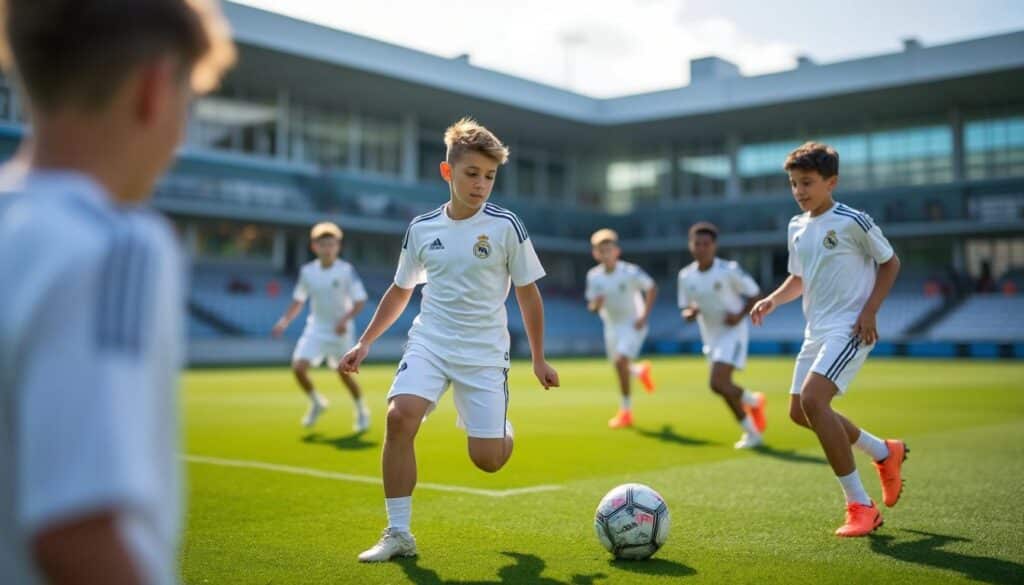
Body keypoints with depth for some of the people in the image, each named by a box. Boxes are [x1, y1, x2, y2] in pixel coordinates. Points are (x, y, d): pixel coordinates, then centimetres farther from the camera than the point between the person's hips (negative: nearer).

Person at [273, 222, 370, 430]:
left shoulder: (347, 271, -13)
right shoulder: (307, 271, -2)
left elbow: (360, 301, -11)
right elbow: (298, 300, 8)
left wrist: (345, 319, -27)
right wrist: (286, 320, -6)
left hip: (340, 331, -3)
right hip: (316, 328, 3)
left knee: (344, 373, 3)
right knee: (298, 366, -13)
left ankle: (362, 411, 29)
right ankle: (316, 402, 14)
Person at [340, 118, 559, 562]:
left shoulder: (506, 226, -4)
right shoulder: (421, 228, 4)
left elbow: (528, 294, 4)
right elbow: (400, 291, 17)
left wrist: (538, 359, 7)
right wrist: (365, 342, 12)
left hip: (485, 353, -2)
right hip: (429, 341, 2)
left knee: (487, 459, -7)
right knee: (399, 416, -25)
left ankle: (503, 431, 34)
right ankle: (398, 534, -12)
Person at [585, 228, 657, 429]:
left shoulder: (630, 272, -20)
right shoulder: (593, 276, -9)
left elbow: (652, 289, -6)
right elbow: (592, 307, -2)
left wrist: (644, 317, -12)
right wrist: (595, 305, -26)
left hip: (633, 324, -5)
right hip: (611, 326, 5)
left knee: (620, 361, -22)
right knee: (620, 367, 14)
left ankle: (626, 412, -9)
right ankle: (642, 370, 52)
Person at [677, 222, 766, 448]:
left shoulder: (729, 270, -14)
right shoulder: (686, 276, 0)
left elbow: (754, 294, -5)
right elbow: (685, 309, 8)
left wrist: (740, 315, -19)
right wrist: (690, 313, -15)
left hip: (732, 333, -6)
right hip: (710, 338, 6)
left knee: (718, 384, -21)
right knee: (724, 387, 9)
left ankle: (753, 401, 9)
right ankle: (752, 432, 27)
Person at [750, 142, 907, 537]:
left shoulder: (852, 221, -10)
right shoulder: (797, 227, 11)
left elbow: (890, 262, -2)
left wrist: (870, 310, -12)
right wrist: (773, 300, 3)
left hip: (850, 329, -9)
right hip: (816, 330, 9)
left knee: (812, 400, -24)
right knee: (800, 411, 10)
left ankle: (860, 505, -13)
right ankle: (884, 452, 32)